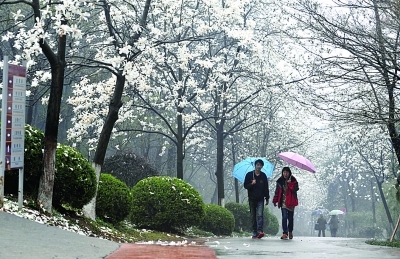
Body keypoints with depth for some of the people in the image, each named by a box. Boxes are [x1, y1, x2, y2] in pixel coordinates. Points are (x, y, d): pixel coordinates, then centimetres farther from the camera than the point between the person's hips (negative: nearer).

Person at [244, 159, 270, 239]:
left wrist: (267, 198, 8)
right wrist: (251, 184, -17)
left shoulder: (263, 176, 7)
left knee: (260, 215, -14)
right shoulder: (249, 175, 4)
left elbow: (266, 188, 11)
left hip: (260, 199, -1)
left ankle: (260, 231, -23)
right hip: (252, 199, 1)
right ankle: (255, 232, 10)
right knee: (253, 216, 4)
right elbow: (245, 186, 3)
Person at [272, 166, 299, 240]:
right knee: (284, 217, -12)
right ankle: (285, 233, -16)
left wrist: (290, 184, -22)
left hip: (291, 202, 0)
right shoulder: (280, 181, 6)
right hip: (283, 202, 0)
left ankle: (290, 232, 25)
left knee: (290, 218, 7)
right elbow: (277, 192, 9)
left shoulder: (293, 181, 1)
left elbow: (295, 189, -12)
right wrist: (275, 200, 5)